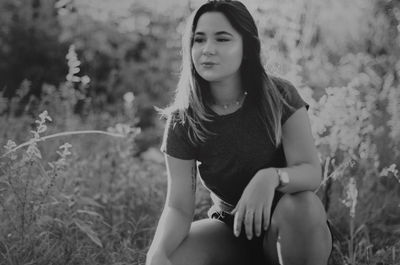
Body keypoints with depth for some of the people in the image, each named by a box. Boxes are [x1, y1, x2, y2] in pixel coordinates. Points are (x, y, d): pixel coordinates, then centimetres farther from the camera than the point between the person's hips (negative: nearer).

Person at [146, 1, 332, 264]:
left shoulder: (278, 96, -16)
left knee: (301, 204, -36)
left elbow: (312, 172, -21)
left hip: (288, 227, -1)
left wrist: (272, 176, -45)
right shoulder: (183, 121, -13)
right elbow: (178, 206, -16)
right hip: (230, 228, 1)